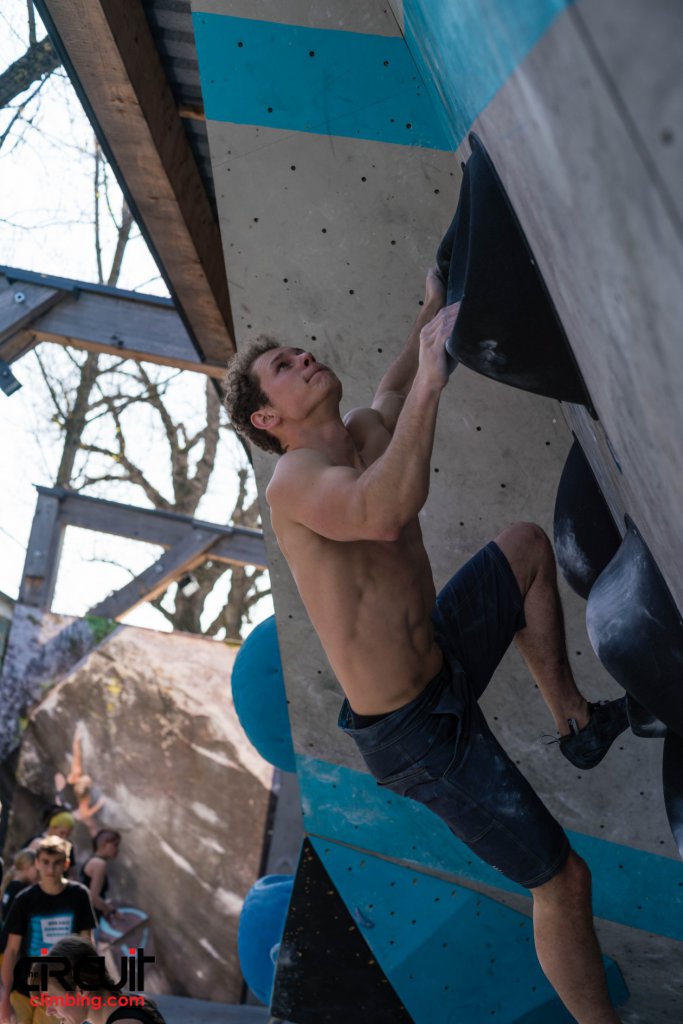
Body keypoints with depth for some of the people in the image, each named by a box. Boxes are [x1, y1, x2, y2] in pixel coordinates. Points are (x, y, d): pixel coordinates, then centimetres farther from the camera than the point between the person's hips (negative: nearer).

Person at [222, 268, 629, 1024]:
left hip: (444, 662, 9)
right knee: (562, 882, -2)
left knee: (527, 545, 23)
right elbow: (383, 514, -46)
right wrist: (430, 377, -42)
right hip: (415, 729, -9)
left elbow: (396, 385, 26)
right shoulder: (294, 479, -23)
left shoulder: (368, 434, 2)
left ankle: (576, 723, 24)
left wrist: (434, 305, 15)